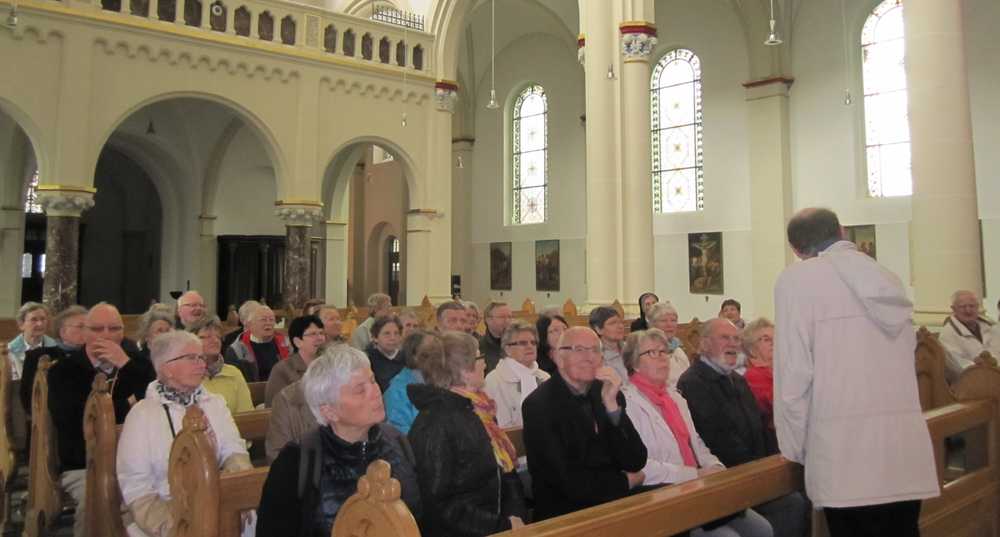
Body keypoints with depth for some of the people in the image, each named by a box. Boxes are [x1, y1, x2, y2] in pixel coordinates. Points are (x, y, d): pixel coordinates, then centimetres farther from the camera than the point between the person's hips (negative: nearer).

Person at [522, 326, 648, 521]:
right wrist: (626, 481, -3)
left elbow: (636, 464, -3)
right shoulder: (538, 405, -11)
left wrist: (612, 405, -14)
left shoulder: (607, 393, 3)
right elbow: (568, 483, -15)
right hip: (565, 514, -5)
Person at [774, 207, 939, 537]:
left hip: (846, 454, -5)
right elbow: (905, 358, 17)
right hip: (907, 450, 6)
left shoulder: (797, 279, -4)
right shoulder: (888, 277, 14)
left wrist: (794, 449, 3)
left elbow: (793, 373, -8)